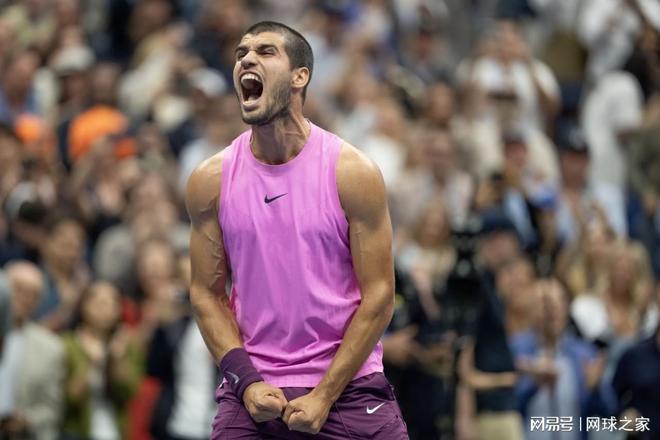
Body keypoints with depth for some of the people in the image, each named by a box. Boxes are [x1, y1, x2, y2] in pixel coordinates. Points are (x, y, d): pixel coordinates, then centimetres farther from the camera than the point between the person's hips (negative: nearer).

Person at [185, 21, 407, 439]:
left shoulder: (353, 173, -5)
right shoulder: (211, 180, 2)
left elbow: (378, 295, -6)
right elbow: (207, 294, 5)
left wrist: (325, 396, -11)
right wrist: (247, 383, -8)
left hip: (348, 387, -1)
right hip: (252, 392, 2)